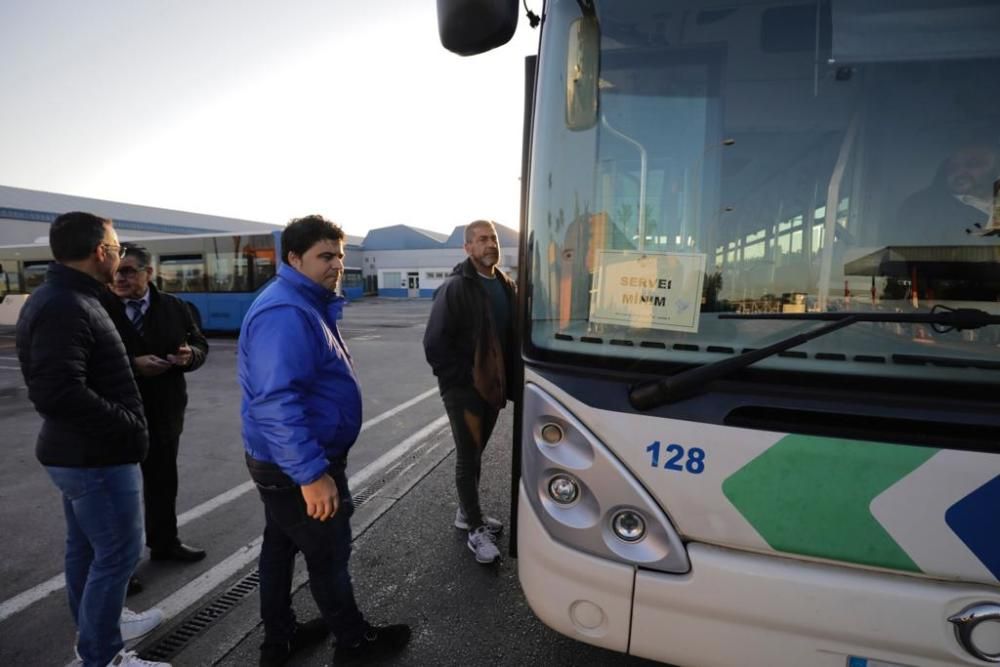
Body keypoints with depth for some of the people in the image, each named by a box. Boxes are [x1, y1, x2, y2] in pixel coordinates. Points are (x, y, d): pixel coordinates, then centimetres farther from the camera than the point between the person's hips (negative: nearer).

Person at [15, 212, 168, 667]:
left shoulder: (60, 298, 9)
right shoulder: (65, 307, -24)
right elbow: (59, 393, -31)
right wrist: (128, 425, -20)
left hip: (79, 450, 10)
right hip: (97, 457, -10)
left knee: (86, 547, 22)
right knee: (118, 552, 2)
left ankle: (96, 627, 40)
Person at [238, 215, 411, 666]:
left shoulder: (304, 305, 10)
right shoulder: (286, 313, -26)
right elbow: (276, 403, -34)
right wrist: (314, 472, -34)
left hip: (280, 463, 10)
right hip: (297, 467, -10)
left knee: (280, 547, 21)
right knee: (328, 555, 8)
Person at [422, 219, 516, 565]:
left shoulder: (505, 286, 6)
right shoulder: (455, 289, -14)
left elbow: (513, 336, 12)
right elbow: (434, 344, -16)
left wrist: (508, 381, 4)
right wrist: (464, 378, -15)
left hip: (493, 386, 6)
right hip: (463, 388, -6)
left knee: (475, 453, 18)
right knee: (468, 456, 4)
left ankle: (466, 513, 35)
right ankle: (476, 530, 16)